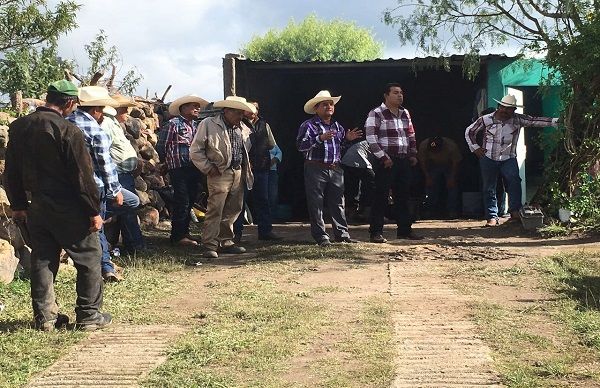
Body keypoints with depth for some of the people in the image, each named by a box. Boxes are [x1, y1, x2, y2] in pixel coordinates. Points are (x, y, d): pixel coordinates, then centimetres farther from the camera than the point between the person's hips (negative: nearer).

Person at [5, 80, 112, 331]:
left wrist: (18, 205, 19)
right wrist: (94, 211, -9)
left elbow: (11, 172, 11)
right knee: (88, 257, 7)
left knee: (42, 260, 14)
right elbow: (83, 175, -16)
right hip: (68, 208, -6)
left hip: (36, 205, 6)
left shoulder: (18, 127, 4)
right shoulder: (68, 131, -17)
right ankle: (89, 315, 9)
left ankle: (44, 317, 17)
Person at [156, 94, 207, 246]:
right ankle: (178, 236, 0)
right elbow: (161, 145, -7)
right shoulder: (174, 124, -8)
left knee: (190, 201, 13)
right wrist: (166, 162, 3)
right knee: (182, 202, -7)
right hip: (179, 169, -7)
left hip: (194, 169, 7)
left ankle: (184, 232, 25)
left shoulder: (197, 125, 14)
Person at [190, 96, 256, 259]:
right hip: (219, 174, -7)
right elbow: (195, 151, -5)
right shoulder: (208, 124, -5)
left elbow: (245, 149, 27)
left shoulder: (240, 128, 16)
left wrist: (246, 170, 15)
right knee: (215, 210, -11)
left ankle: (226, 241, 21)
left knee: (233, 210, 10)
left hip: (238, 174, 7)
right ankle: (210, 246, -7)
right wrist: (208, 168, -10)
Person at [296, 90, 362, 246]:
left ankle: (342, 233, 13)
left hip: (335, 169, 6)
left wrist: (347, 137, 7)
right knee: (316, 204, -2)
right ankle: (321, 236, 4)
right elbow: (300, 145, -17)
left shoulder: (337, 126, 17)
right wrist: (320, 138, -25)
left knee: (338, 202, 7)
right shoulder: (308, 125, -4)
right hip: (316, 169, -6)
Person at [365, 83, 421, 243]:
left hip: (404, 161, 7)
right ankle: (376, 232, -1)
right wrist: (383, 158, -16)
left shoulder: (405, 113, 15)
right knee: (381, 197, -5)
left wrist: (413, 154, 13)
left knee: (403, 196, 12)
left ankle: (404, 229, 20)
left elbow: (411, 135, 23)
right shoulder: (376, 114, -7)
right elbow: (371, 138, -14)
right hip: (386, 162, -7)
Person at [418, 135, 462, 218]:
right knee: (431, 186, -9)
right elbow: (422, 162, -13)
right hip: (433, 166, 2)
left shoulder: (451, 146, -34)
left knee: (452, 186, -15)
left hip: (450, 167, -2)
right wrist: (428, 177, -15)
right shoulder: (423, 146, -29)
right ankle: (433, 211, -2)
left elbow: (456, 163, -19)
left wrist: (452, 178, -21)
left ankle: (452, 211, -12)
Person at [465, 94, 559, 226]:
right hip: (488, 159, 0)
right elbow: (469, 131, 7)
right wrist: (475, 147, 0)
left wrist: (557, 121, -18)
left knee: (514, 181, -25)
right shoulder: (486, 120, -3)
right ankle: (492, 217, 10)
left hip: (508, 159, 0)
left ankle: (515, 211, -19)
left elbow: (536, 121, -9)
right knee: (489, 188, 2)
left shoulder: (518, 120, -2)